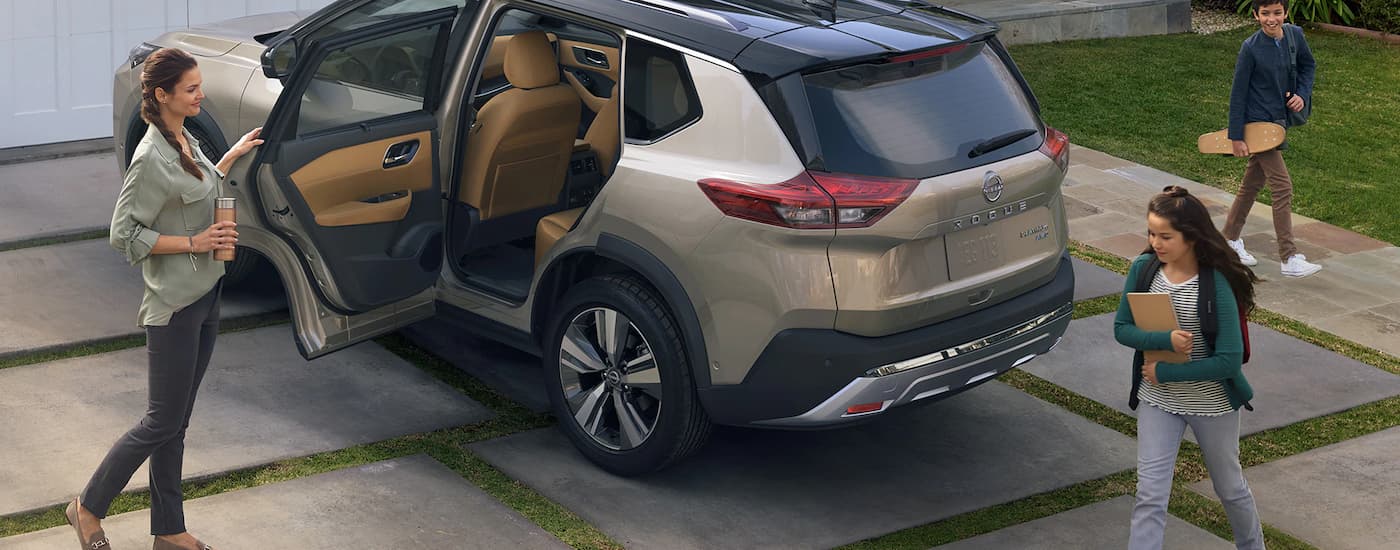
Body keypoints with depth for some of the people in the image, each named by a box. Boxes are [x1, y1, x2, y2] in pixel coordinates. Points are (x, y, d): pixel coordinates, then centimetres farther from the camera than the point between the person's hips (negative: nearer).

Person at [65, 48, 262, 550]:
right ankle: (88, 508, 18)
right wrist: (194, 242, -20)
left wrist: (232, 156, 20)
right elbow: (124, 233, -20)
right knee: (162, 422, 0)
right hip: (174, 305, -9)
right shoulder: (152, 159, -21)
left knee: (176, 422, 14)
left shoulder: (185, 141, 7)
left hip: (205, 296, 9)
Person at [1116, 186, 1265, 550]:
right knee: (1150, 496, -3)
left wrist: (1164, 373, -20)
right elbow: (1121, 329, -5)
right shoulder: (1143, 269, -10)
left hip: (1213, 401, -3)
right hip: (1157, 401, 3)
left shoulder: (1217, 284, -22)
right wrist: (1166, 340, -24)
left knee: (1230, 487, 19)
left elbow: (1228, 361, -23)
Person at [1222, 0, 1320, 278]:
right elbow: (1238, 93, -13)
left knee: (1252, 184, 18)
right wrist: (1236, 136, -13)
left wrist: (1303, 94, -2)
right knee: (1282, 188, -9)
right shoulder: (1251, 48, -18)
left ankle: (1230, 240, 35)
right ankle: (1289, 260, -5)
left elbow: (1308, 65, 17)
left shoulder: (1294, 35, -2)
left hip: (1278, 120, 6)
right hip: (1257, 124, -6)